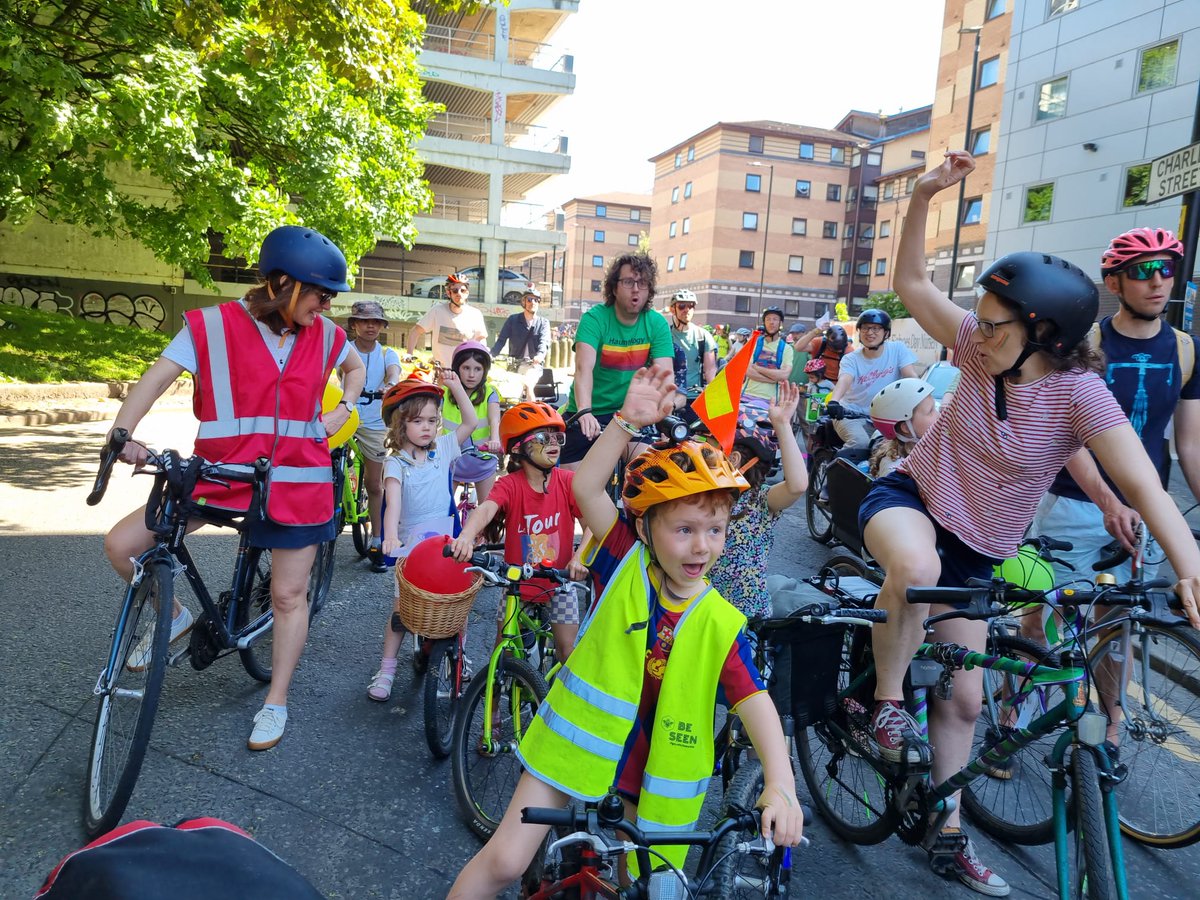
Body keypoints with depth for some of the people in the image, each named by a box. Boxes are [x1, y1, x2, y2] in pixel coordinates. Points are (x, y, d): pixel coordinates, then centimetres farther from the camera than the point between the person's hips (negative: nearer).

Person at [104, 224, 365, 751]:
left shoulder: (324, 334, 1)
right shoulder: (214, 326, -8)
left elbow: (355, 367, 22)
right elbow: (160, 375, -17)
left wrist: (343, 410, 7)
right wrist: (123, 433, -32)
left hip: (295, 483, 1)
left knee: (289, 595, 6)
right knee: (121, 544, -9)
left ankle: (276, 705, 25)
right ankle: (175, 618, 20)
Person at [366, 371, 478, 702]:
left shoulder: (442, 449, 4)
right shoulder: (396, 462, -8)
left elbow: (470, 422, 3)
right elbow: (393, 500, -24)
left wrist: (455, 385, -5)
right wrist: (390, 534, -41)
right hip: (410, 544, -3)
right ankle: (386, 669, 14)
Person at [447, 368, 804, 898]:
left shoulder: (722, 623, -13)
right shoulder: (625, 565, -16)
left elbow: (754, 700, -19)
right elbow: (586, 488, -28)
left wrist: (780, 784, -32)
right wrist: (629, 420, -38)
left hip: (649, 767, 2)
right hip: (577, 741, -1)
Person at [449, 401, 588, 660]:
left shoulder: (568, 481, -12)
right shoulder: (509, 485, -16)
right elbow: (486, 508, -34)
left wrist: (580, 557, -36)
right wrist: (466, 536, -55)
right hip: (518, 582, 0)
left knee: (568, 650, 3)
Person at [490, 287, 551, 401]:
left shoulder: (543, 323, 8)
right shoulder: (513, 320, 9)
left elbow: (544, 342, -10)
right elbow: (501, 340, 1)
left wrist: (540, 354, -33)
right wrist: (490, 356, -16)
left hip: (534, 364, -2)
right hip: (515, 364, 2)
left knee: (527, 385, -28)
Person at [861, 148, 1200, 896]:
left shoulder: (1080, 392, -19)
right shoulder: (981, 347, -11)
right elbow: (912, 283, -6)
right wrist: (924, 197, -18)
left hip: (977, 550, 0)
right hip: (909, 497, 0)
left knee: (963, 697, 8)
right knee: (917, 568, -40)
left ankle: (949, 833, 30)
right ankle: (886, 701, -13)